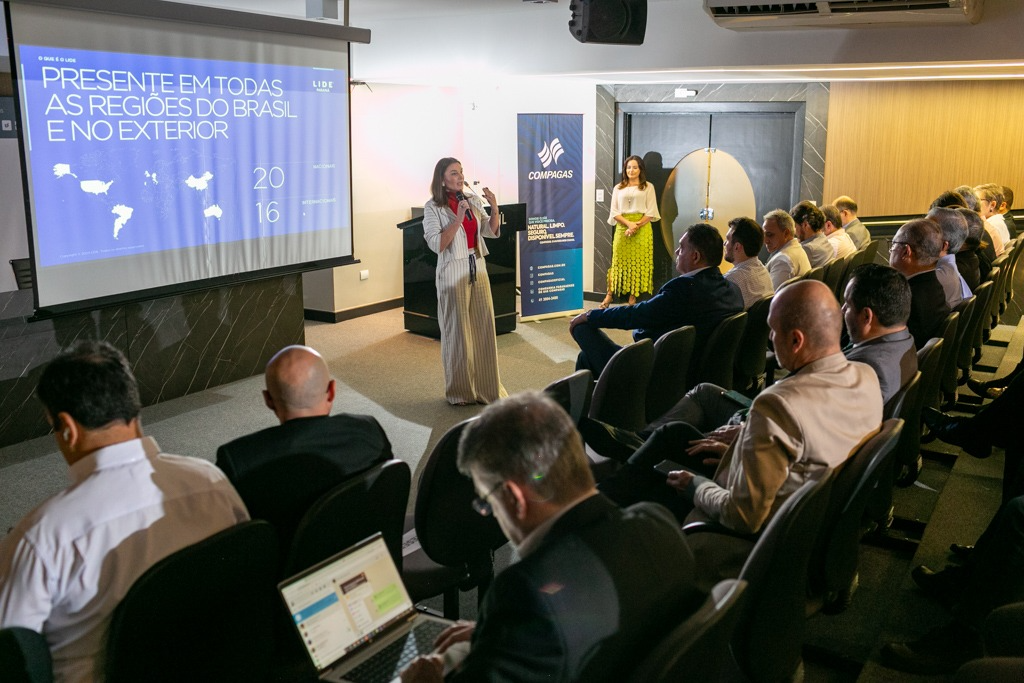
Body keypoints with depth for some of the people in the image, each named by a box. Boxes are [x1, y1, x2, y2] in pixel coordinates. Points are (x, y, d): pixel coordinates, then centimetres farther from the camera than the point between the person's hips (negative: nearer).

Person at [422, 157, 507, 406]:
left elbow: (492, 231, 11)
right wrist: (458, 219, -21)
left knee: (484, 328, 6)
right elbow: (436, 245, -15)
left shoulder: (473, 200, 6)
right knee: (457, 331, 3)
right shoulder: (433, 207, -7)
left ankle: (486, 386, 18)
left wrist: (494, 208, -5)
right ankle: (459, 391, 15)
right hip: (453, 273, -5)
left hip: (478, 269, 5)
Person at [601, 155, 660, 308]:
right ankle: (609, 295, 4)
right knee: (618, 260, 0)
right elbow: (614, 211, 5)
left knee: (639, 262, -2)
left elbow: (651, 212, -1)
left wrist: (636, 226, -13)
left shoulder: (648, 187, 6)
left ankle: (633, 296, 4)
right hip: (622, 227, 2)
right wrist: (629, 223, -12)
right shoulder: (618, 188, 12)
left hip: (642, 228, -1)